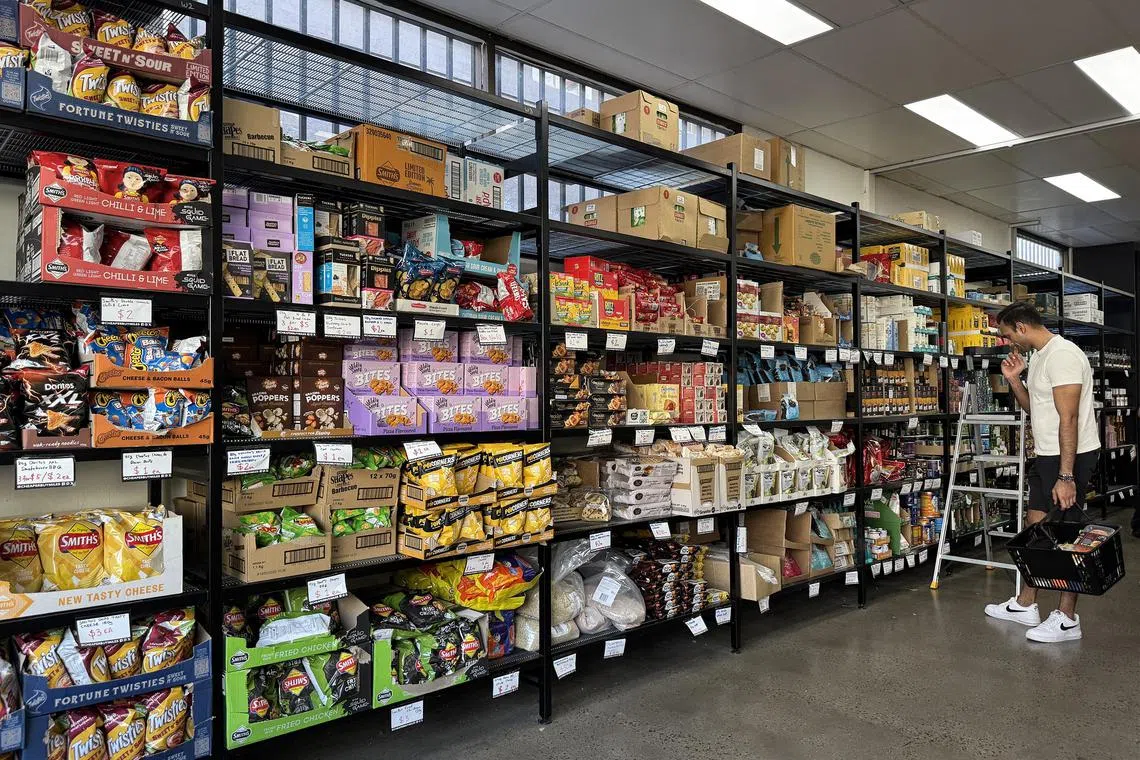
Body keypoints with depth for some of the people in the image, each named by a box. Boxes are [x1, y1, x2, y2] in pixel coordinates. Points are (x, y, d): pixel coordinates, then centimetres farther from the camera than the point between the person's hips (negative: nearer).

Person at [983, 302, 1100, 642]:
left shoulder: (1062, 354, -19)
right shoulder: (1037, 356, 13)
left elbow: (1069, 418, -24)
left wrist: (1066, 476, -26)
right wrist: (1014, 379, 4)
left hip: (1071, 456, -10)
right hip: (1047, 455, 10)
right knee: (1035, 528, 14)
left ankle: (1067, 618, 9)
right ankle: (1025, 605, 25)